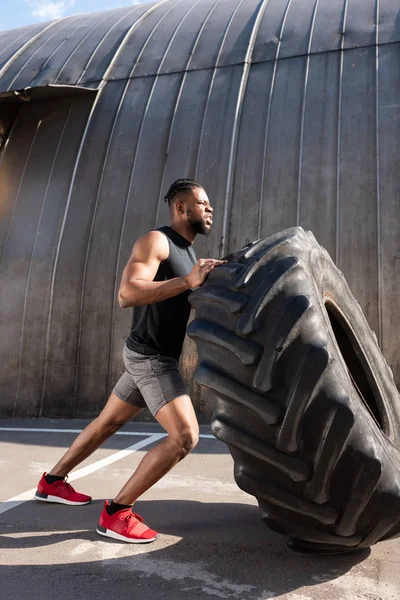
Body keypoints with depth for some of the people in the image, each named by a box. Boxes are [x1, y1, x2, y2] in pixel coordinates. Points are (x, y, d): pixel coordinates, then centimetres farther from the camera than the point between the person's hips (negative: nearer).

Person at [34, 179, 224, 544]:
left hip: (154, 358, 10)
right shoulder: (155, 241, -15)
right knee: (185, 436, -16)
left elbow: (188, 306, 18)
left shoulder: (188, 253, 15)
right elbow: (127, 294, -29)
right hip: (150, 357, -10)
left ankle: (53, 482, 38)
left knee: (108, 423, 20)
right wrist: (188, 281, -34)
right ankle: (116, 513, -5)